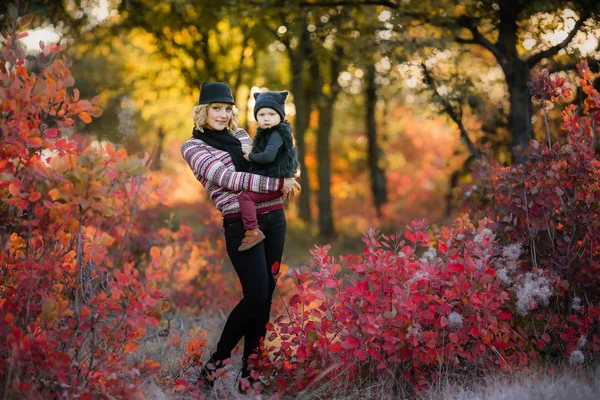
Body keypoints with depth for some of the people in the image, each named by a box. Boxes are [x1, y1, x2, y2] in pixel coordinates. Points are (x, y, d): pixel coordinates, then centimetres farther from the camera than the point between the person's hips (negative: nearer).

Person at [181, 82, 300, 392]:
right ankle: (215, 362, 5)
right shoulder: (193, 147, -1)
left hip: (274, 217, 6)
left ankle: (249, 371, 11)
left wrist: (286, 176, 2)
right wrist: (279, 183, -14)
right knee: (256, 295, -12)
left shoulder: (241, 134, 16)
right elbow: (228, 178, -13)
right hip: (242, 224, -6)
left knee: (266, 294, 4)